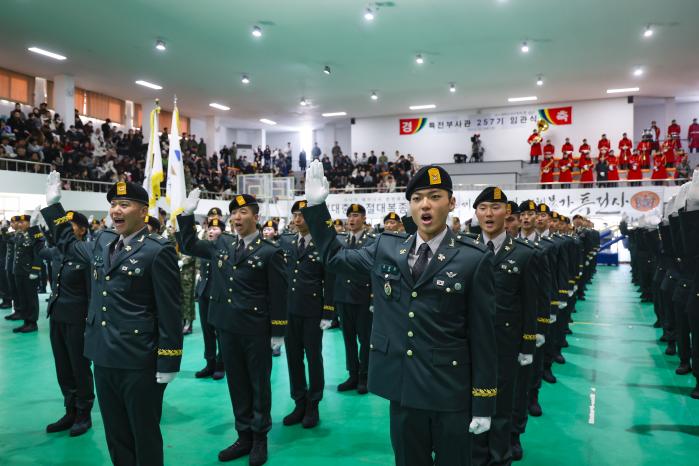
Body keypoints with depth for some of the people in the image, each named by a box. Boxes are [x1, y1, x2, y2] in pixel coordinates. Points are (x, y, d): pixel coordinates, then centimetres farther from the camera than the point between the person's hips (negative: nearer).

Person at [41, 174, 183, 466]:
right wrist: (53, 204, 25)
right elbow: (67, 245, 31)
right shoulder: (101, 242, 9)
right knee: (116, 436, 20)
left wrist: (168, 363, -15)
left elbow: (169, 312, -15)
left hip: (139, 363, -7)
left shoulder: (158, 251, -14)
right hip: (104, 359, 7)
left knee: (145, 436, 9)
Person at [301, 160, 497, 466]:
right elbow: (334, 256, 14)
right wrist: (316, 204, 5)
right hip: (402, 385, 4)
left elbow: (482, 334, -8)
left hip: (451, 391, -3)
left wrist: (483, 403, -6)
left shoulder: (474, 258, -10)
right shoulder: (386, 248, 2)